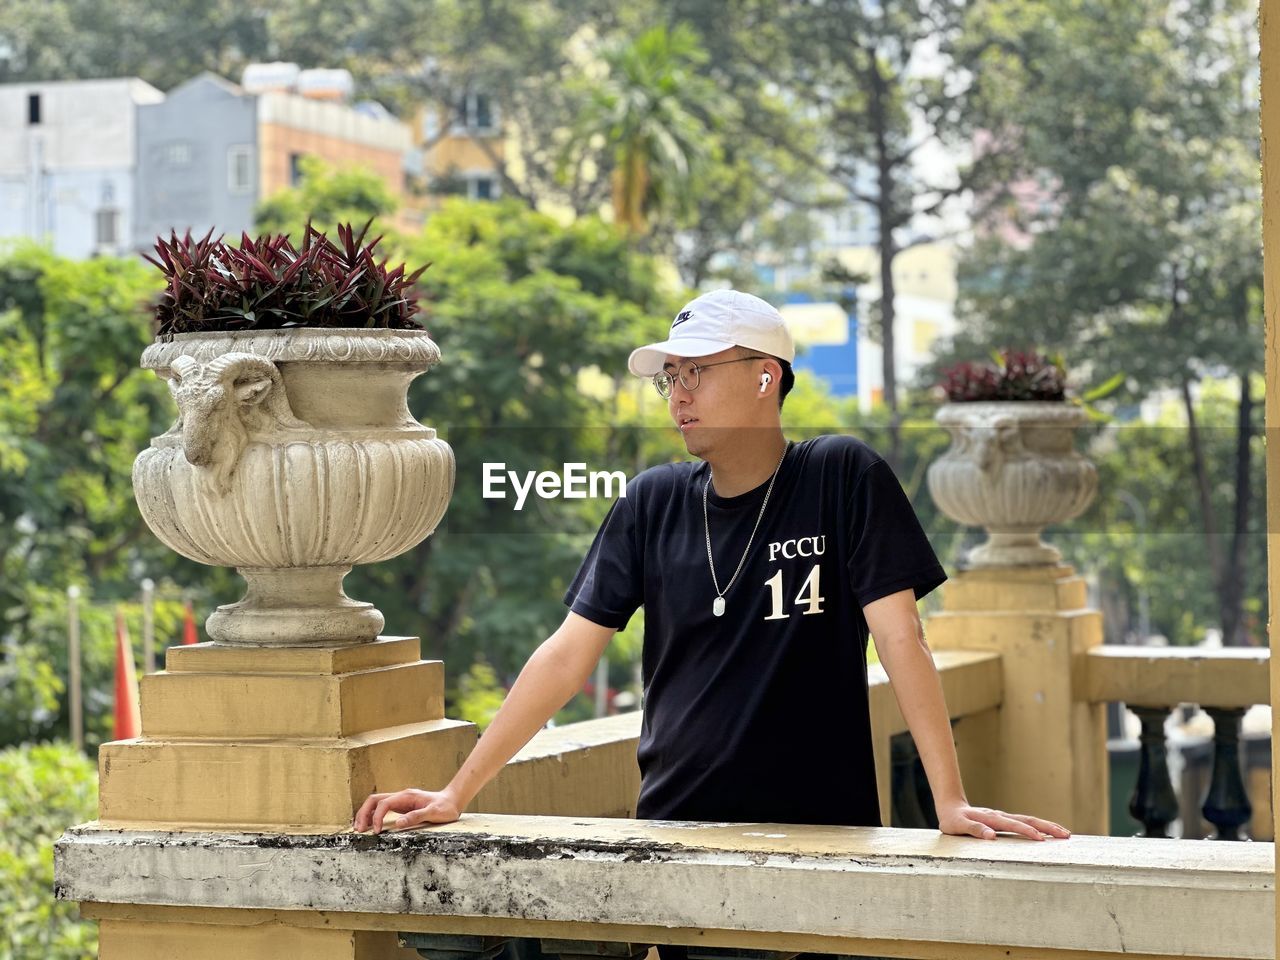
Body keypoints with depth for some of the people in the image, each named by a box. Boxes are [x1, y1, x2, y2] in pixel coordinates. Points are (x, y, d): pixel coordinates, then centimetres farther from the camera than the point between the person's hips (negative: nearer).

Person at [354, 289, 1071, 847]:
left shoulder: (842, 478, -4)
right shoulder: (653, 504, 5)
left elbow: (900, 639, -10)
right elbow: (567, 657, 4)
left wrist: (952, 802, -18)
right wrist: (457, 794, -1)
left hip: (818, 831, -3)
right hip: (674, 827, 3)